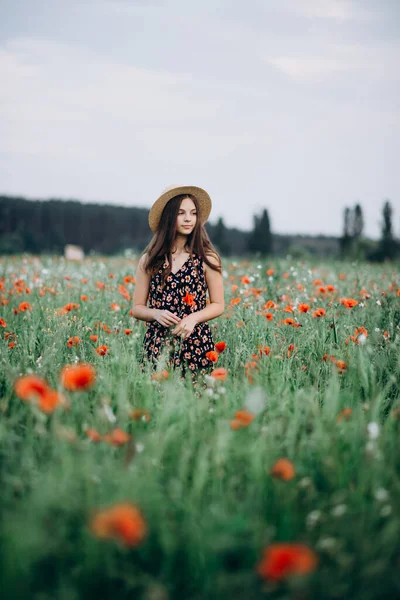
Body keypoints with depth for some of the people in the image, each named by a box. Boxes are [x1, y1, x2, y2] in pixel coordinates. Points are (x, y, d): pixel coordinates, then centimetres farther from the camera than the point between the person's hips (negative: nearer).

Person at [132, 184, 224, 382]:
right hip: (157, 343, 1)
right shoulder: (149, 260, 5)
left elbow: (218, 305, 7)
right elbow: (137, 308, 9)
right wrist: (156, 314, -11)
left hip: (196, 343, -1)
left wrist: (193, 317, -11)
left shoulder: (207, 258, 2)